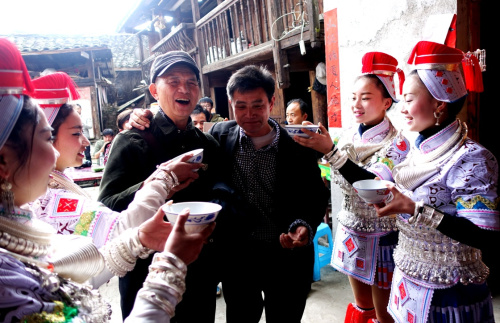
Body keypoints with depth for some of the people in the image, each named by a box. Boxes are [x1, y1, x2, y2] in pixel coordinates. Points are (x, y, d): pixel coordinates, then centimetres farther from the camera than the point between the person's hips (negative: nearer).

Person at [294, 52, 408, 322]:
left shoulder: (397, 143, -16)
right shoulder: (348, 136, 0)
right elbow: (337, 179, 9)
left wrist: (330, 151, -35)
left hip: (381, 236, -5)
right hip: (350, 229, 5)